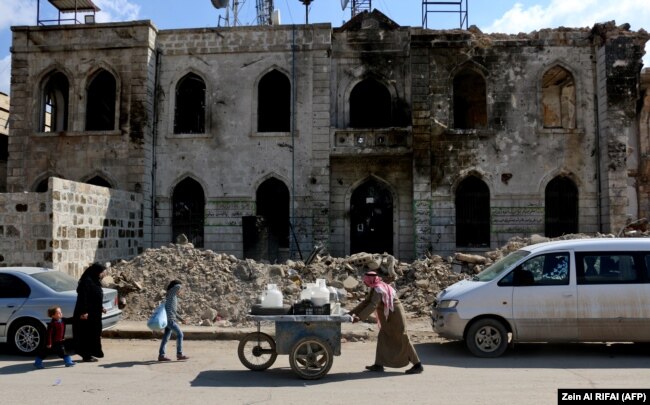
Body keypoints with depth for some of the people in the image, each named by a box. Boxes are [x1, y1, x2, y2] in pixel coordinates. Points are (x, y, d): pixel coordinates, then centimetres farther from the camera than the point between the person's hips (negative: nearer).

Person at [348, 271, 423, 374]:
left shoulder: (378, 290, -21)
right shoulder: (374, 289, 9)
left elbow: (372, 306, -32)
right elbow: (366, 302, 11)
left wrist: (360, 317, -37)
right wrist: (352, 312, 6)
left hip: (395, 316, -10)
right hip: (388, 318, 10)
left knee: (403, 340, -4)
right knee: (382, 338, 9)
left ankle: (417, 365, 2)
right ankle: (379, 364, 12)